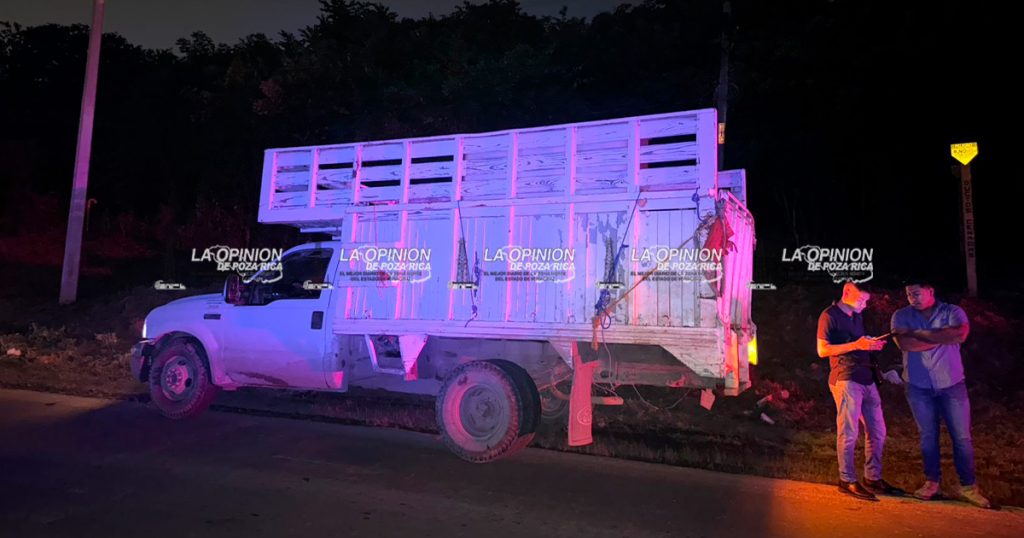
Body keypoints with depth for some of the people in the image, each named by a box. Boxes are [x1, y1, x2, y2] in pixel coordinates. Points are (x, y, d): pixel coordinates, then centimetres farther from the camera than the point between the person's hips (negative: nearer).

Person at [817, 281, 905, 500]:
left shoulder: (857, 316, 21)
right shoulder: (830, 316, -6)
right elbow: (822, 350, -12)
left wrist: (872, 345, 9)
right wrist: (856, 345, -18)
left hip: (866, 379, 9)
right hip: (845, 380, -9)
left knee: (877, 431, 11)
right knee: (849, 433, -5)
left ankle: (873, 478, 22)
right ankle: (847, 481, 5)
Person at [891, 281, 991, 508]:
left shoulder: (952, 312, -1)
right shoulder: (901, 316, 1)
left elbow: (960, 334, -22)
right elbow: (904, 343, -16)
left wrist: (921, 333, -17)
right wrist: (942, 338, -13)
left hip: (952, 384, -1)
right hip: (918, 387, 1)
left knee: (962, 436, 2)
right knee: (928, 436, 8)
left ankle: (968, 487, 13)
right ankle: (931, 483, 19)